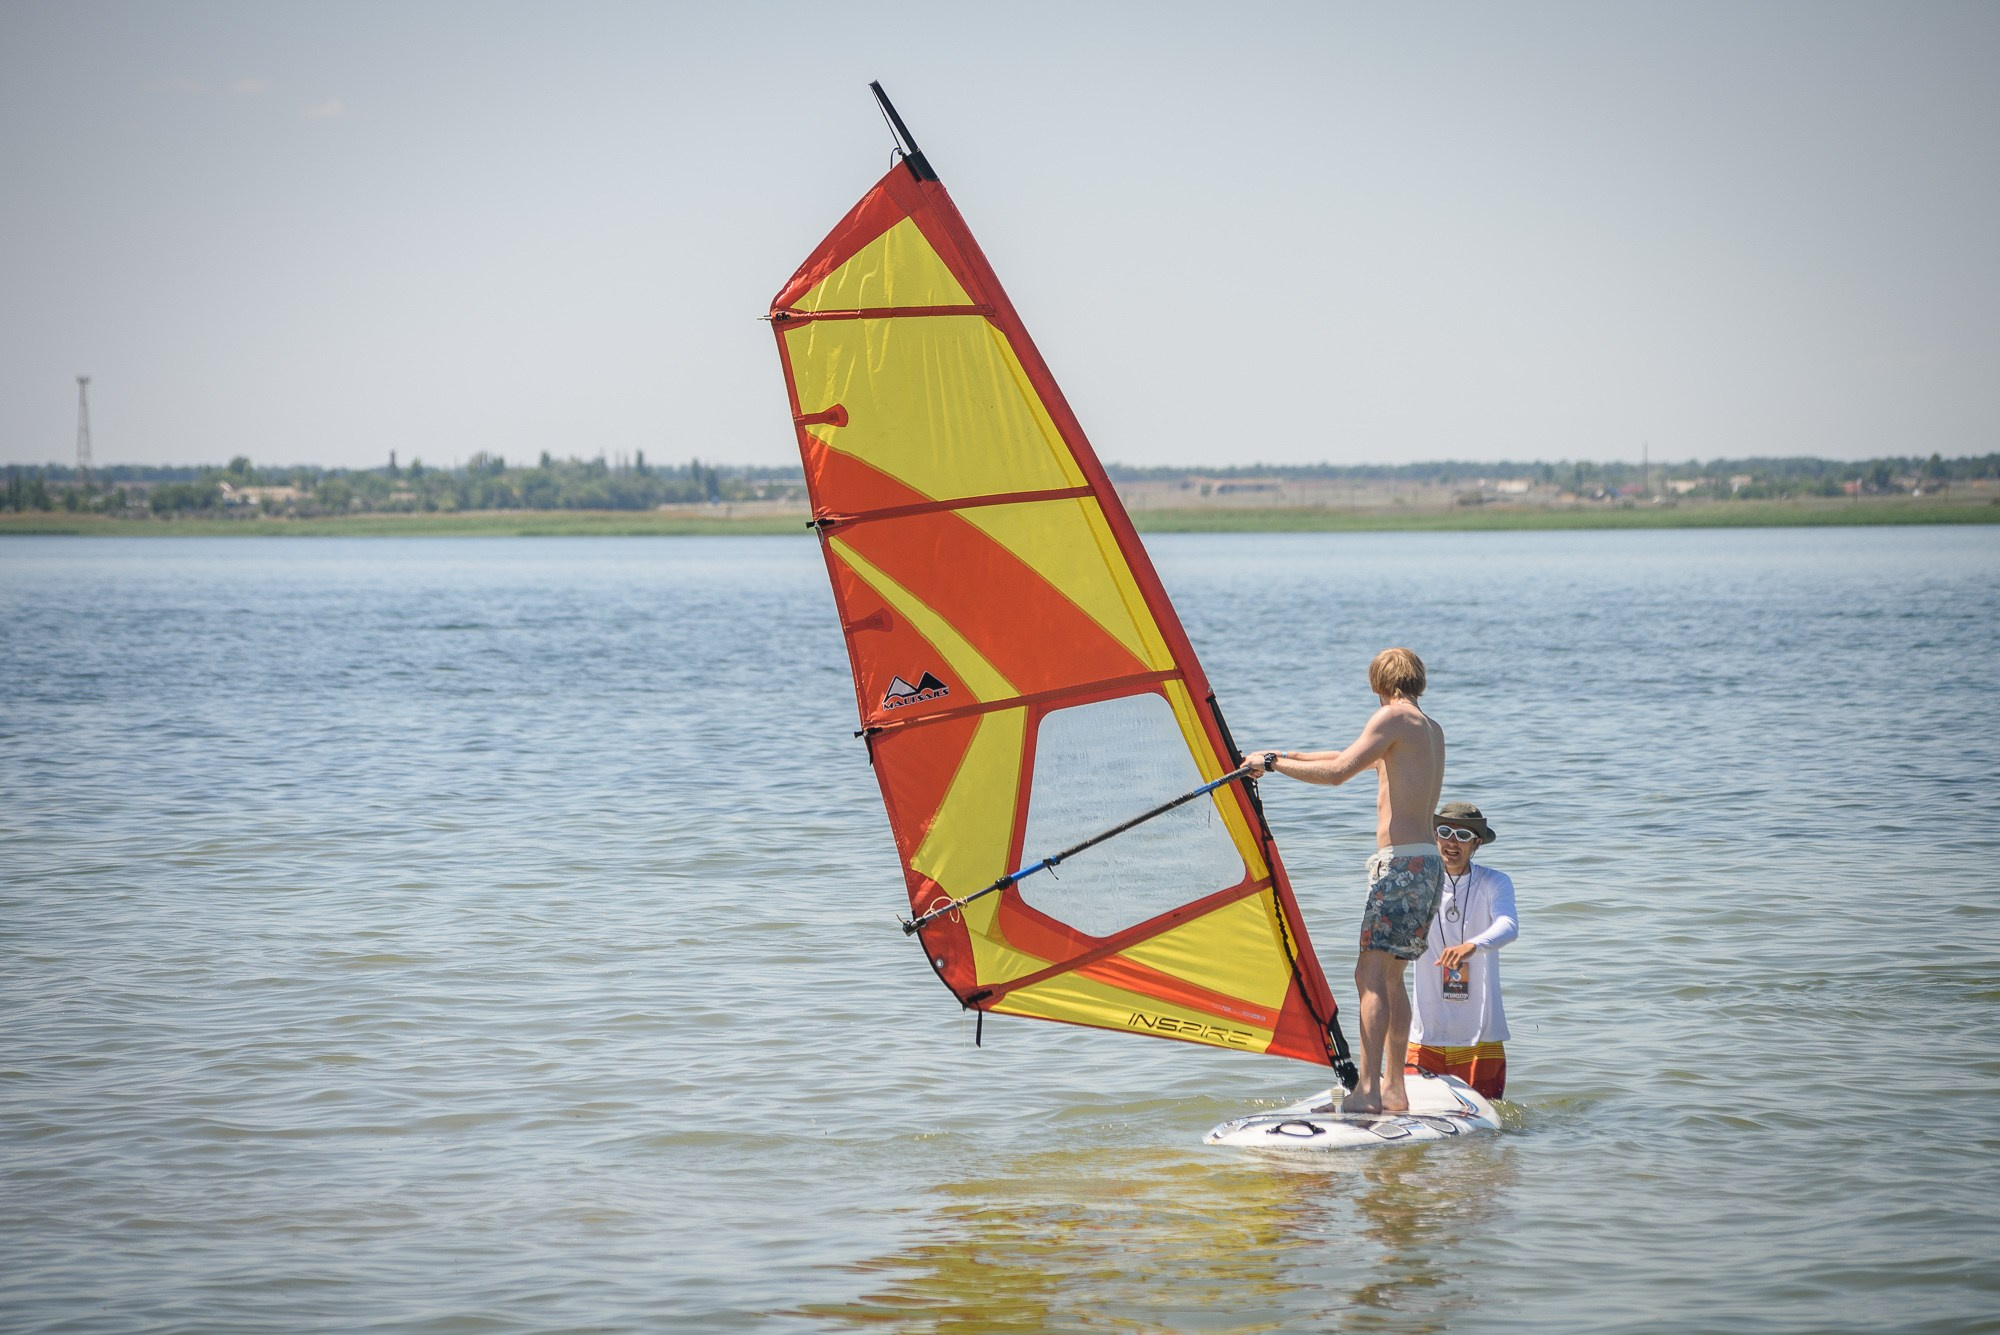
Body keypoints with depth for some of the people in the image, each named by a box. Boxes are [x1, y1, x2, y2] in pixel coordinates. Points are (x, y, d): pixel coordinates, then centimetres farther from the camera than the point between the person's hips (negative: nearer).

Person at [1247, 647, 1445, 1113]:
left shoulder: (1393, 717, -7)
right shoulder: (1433, 730, 20)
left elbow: (1338, 771, -16)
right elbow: (1357, 758, 29)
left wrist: (1273, 763, -6)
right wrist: (1286, 756, 31)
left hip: (1400, 862, -9)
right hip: (1429, 865, 9)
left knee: (1371, 974, -12)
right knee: (1391, 975, 14)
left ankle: (1367, 1090, -20)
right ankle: (1393, 1088, 15)